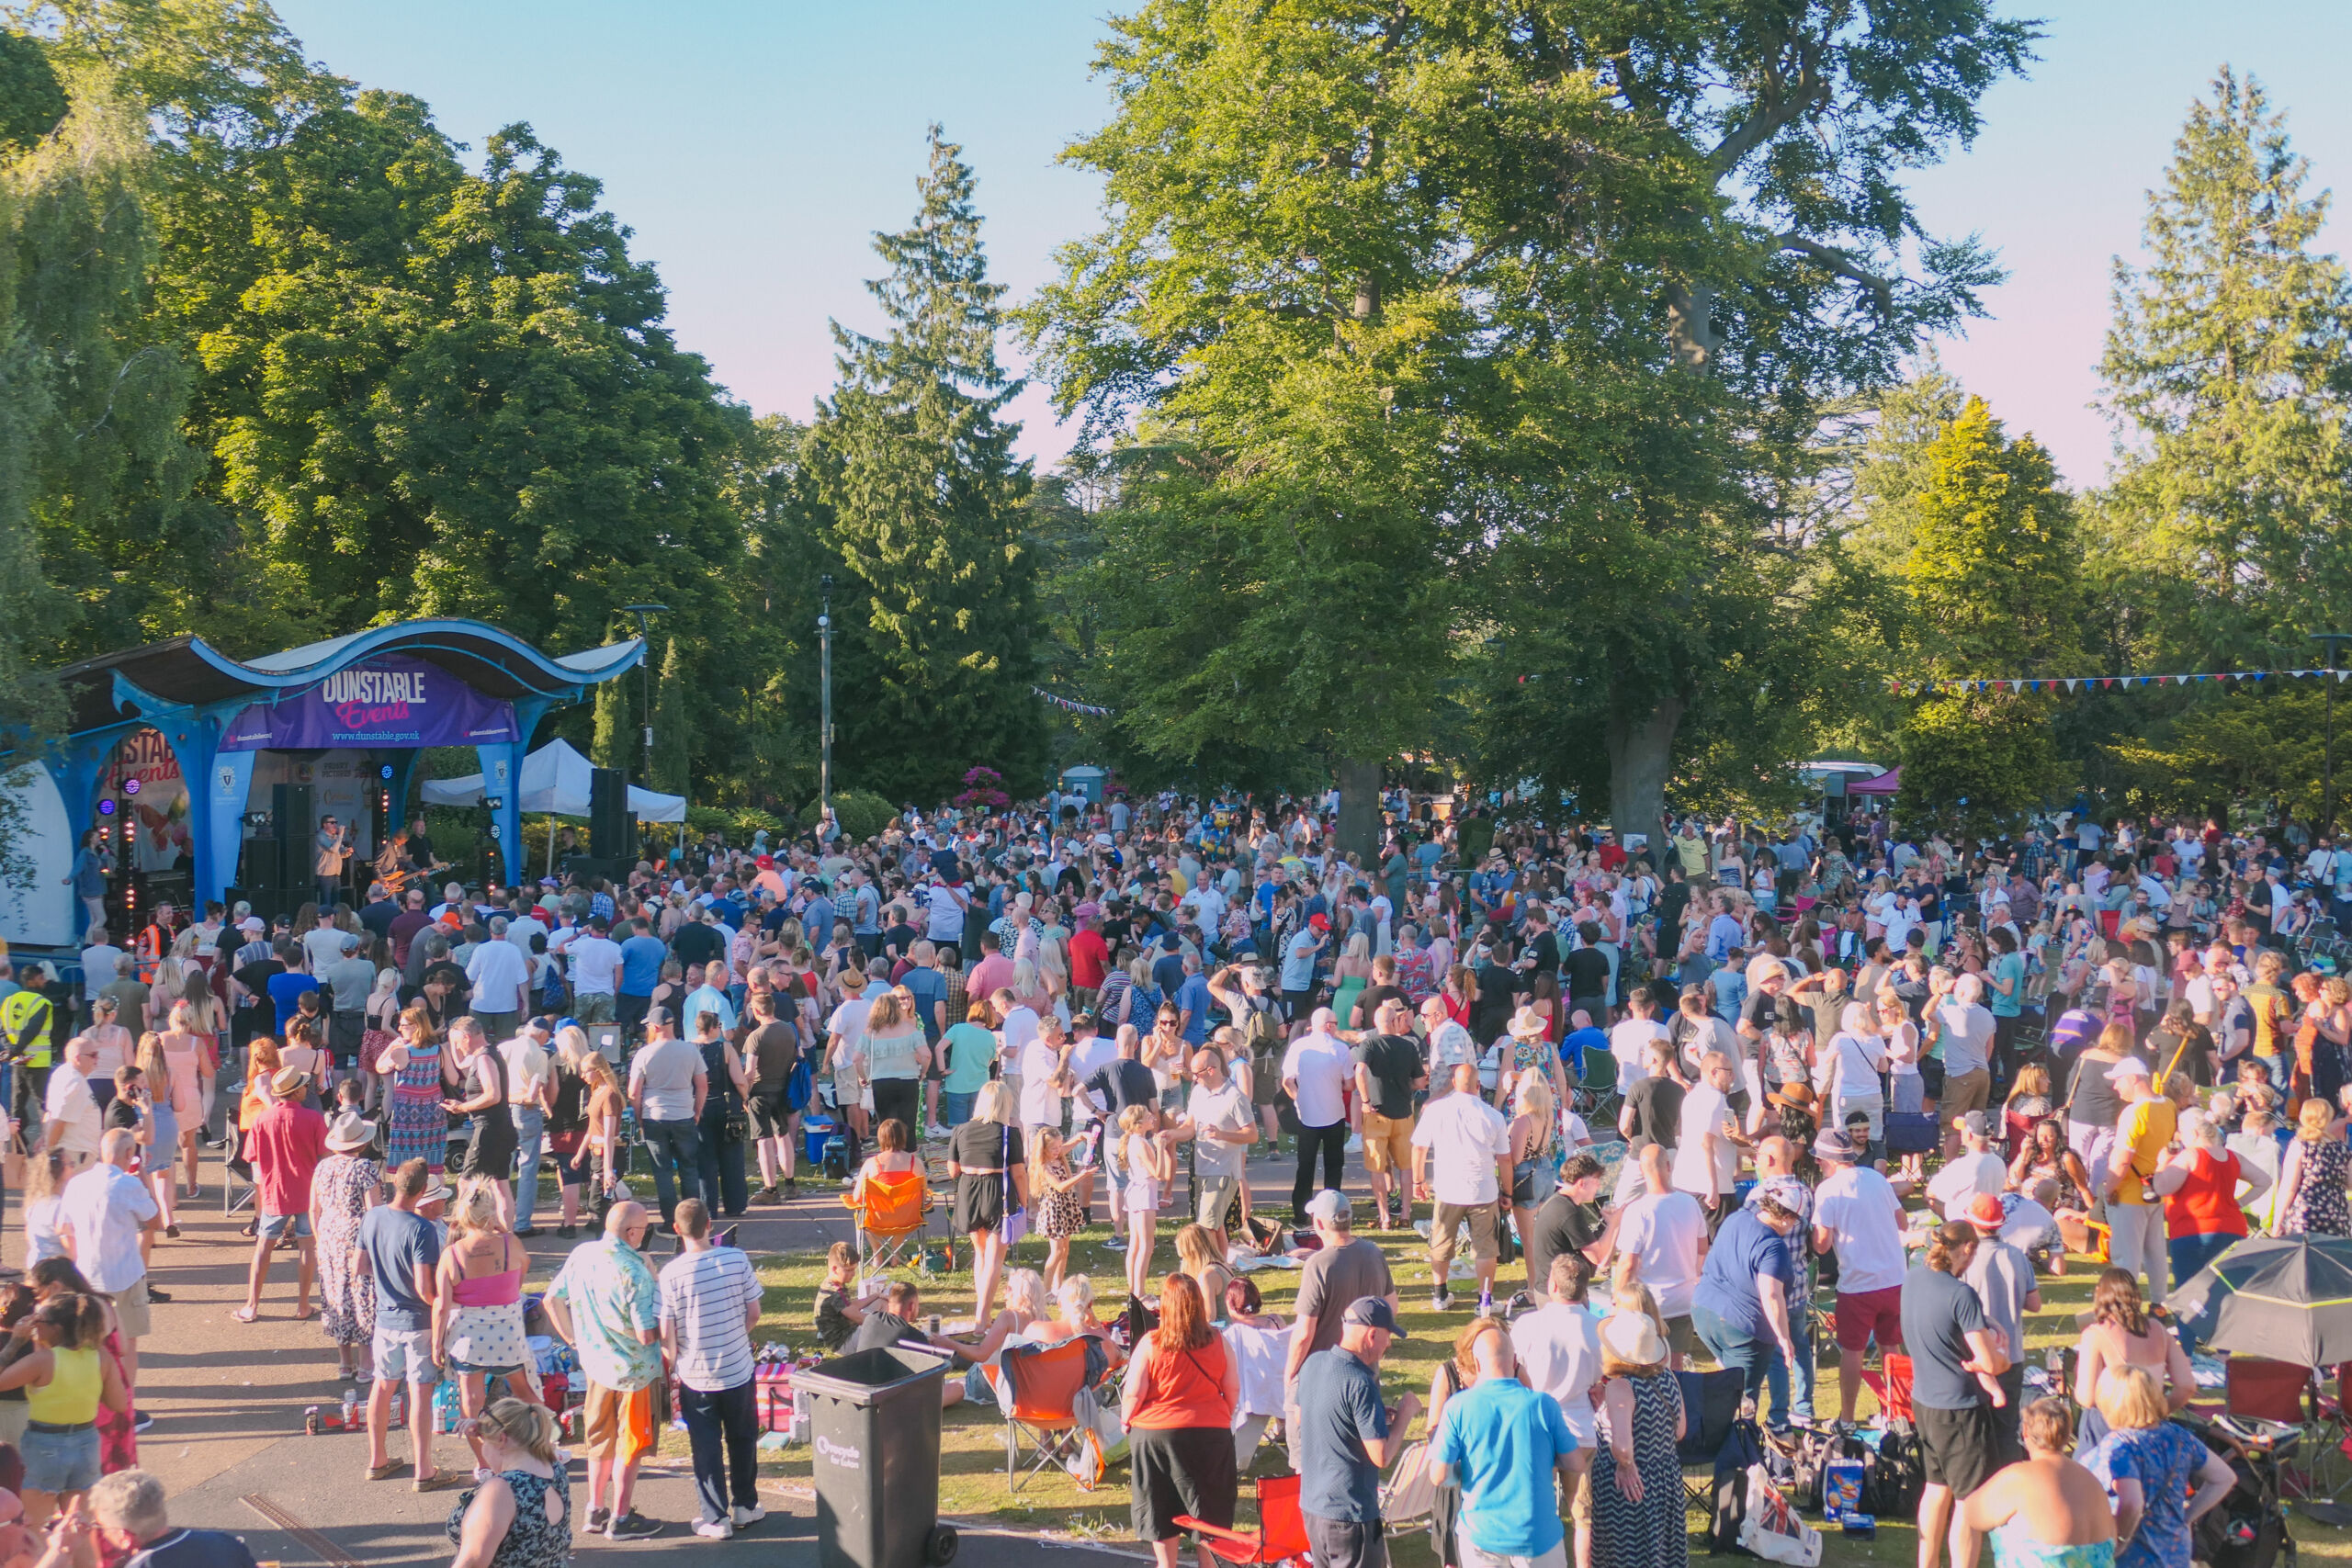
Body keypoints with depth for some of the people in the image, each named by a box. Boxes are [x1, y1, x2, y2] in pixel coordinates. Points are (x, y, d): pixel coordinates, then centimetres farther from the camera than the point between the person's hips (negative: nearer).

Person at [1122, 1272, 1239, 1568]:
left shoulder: (1150, 1344, -13)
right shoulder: (1218, 1342, -4)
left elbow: (1133, 1393, -11)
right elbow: (1233, 1388, 3)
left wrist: (1126, 1420, 7)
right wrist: (1223, 1420, 19)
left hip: (1156, 1432, -1)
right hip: (1211, 1432, 2)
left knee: (1160, 1509, 13)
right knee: (1209, 1508, 13)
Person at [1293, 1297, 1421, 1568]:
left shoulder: (1313, 1363, 2)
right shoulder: (1360, 1384, -23)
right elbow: (1381, 1457, -23)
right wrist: (1405, 1413, -7)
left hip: (1310, 1504, 8)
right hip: (1350, 1515, -8)